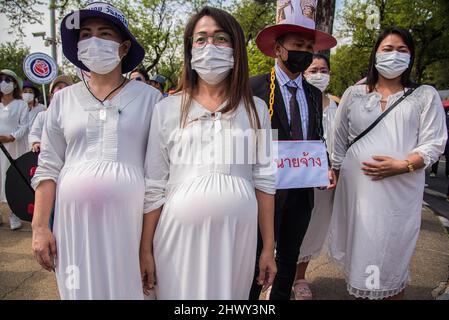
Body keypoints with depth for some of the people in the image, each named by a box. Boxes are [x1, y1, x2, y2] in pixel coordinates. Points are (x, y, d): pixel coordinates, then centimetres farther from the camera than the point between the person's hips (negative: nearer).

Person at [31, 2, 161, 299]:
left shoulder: (149, 98, 0)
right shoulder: (63, 99, 7)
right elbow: (48, 168, 7)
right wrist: (39, 227, 2)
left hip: (129, 217, -2)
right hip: (75, 217, 3)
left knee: (129, 289, 7)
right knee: (81, 289, 13)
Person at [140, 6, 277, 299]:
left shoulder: (256, 109, 3)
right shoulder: (167, 109, -1)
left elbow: (264, 180, 4)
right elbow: (154, 187, 1)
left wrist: (269, 247, 4)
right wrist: (145, 249, 2)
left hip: (238, 232, 1)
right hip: (180, 232, 0)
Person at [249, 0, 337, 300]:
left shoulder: (315, 94, 10)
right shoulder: (255, 88, -8)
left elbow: (317, 138, 15)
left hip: (303, 190, 6)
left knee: (290, 257, 20)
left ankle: (281, 297, 41)